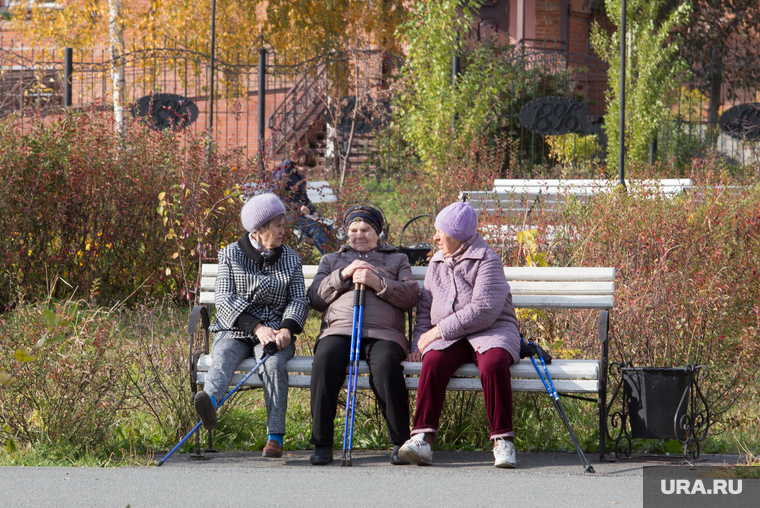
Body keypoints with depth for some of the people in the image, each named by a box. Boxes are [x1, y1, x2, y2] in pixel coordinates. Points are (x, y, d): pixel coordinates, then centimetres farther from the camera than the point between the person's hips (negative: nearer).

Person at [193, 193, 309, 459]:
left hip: (275, 330, 1)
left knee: (273, 363, -33)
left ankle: (275, 437, -39)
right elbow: (224, 299, -3)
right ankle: (210, 401, -68)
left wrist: (287, 328, -15)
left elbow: (299, 300, 8)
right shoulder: (231, 254, 7)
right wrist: (256, 327, -17)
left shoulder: (291, 258, 15)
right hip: (235, 329, -1)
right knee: (223, 358, -35)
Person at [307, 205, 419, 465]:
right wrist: (343, 275, 2)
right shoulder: (331, 260, 32)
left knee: (386, 364, -38)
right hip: (338, 331, 1)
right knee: (324, 361, -35)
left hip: (383, 333, -1)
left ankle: (400, 442, -28)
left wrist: (377, 283, -5)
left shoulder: (397, 259, 28)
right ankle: (321, 444, -29)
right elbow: (316, 297, 17)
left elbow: (410, 296, 10)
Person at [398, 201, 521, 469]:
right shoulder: (437, 262, 18)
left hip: (491, 330, -4)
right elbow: (425, 307, 24)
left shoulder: (486, 259, -4)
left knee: (493, 364, -38)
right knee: (433, 363, -31)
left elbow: (483, 311, -15)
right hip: (448, 338, 4)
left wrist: (437, 331, -14)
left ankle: (502, 440, -29)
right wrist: (419, 343, 6)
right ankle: (423, 438, -37)